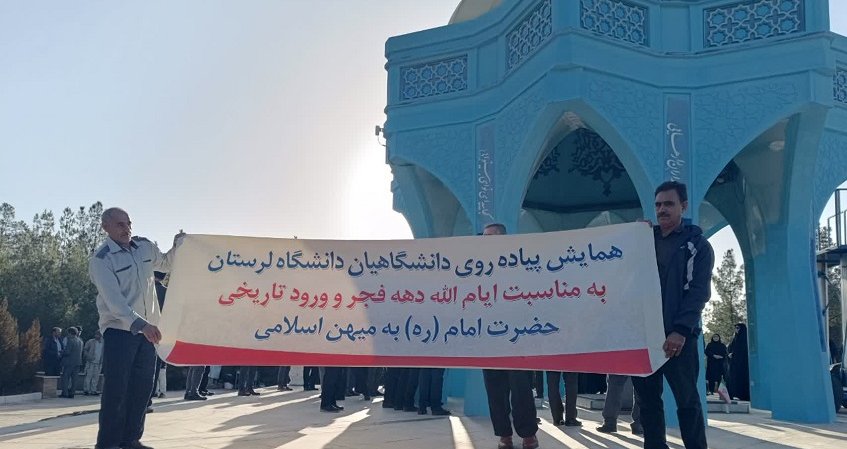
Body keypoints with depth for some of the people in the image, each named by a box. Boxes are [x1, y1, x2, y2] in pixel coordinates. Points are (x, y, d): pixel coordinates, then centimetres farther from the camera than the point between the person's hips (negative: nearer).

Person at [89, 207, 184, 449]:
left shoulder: (145, 246, 7)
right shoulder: (101, 259, -12)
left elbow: (166, 264, 27)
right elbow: (113, 299, -23)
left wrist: (177, 246, 7)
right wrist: (139, 323, -35)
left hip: (147, 329, 6)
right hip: (119, 330, -6)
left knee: (142, 387, 9)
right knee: (116, 389, -6)